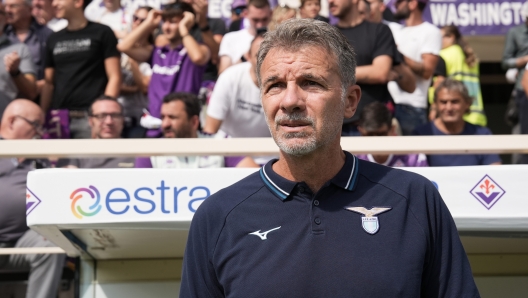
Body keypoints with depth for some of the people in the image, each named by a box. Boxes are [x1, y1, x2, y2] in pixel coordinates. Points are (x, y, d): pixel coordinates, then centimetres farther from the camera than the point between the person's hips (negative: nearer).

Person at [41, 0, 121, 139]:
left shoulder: (101, 33, 4)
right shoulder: (54, 39, 19)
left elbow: (114, 78, -1)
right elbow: (49, 83, 19)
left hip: (89, 117, -5)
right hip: (58, 118, 5)